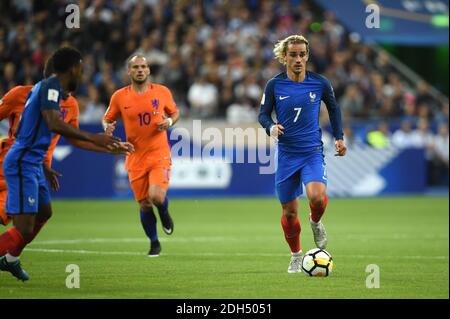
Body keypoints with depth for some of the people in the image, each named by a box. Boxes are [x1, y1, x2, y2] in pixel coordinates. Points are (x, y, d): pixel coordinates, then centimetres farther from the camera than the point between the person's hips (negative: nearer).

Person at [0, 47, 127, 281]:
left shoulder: (45, 86, 15)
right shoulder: (51, 87, -14)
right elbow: (55, 124, -31)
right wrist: (93, 138, -29)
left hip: (30, 163, 11)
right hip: (23, 164, -11)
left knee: (44, 212, 28)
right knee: (23, 229, -14)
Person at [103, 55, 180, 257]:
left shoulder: (162, 92, 0)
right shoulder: (119, 97, 0)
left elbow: (175, 112, 16)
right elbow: (107, 119, 11)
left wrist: (169, 122, -6)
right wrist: (108, 127, -12)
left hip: (159, 154, -1)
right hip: (135, 158, 1)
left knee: (157, 196, -22)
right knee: (144, 205, 3)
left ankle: (164, 214, 15)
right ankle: (154, 243, 26)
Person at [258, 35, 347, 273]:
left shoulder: (319, 83, -1)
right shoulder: (274, 85, -2)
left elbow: (333, 109, 16)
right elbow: (263, 114, 6)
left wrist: (339, 137, 11)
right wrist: (270, 127, -16)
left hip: (312, 151, -1)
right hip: (286, 154, 1)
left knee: (316, 196, -27)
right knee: (289, 211, 4)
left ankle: (316, 222, 9)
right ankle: (295, 256, 28)